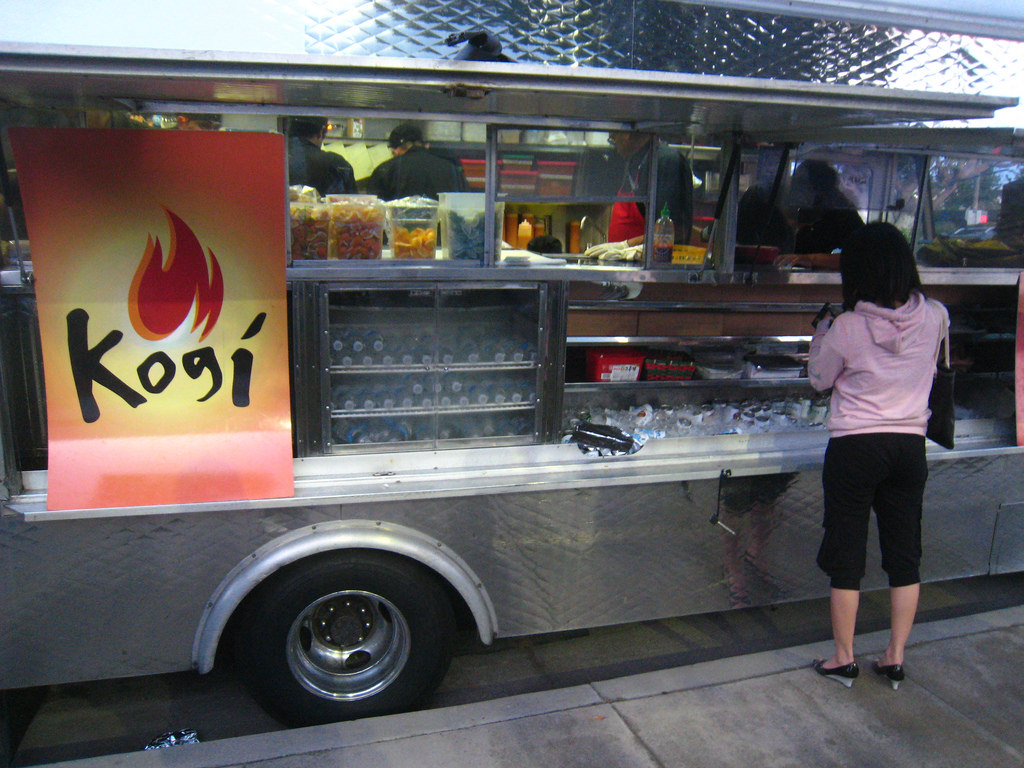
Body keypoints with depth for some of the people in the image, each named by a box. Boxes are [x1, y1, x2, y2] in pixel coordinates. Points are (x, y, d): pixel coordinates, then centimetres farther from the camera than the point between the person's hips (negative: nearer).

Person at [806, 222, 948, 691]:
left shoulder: (847, 328, -14)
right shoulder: (935, 318, -3)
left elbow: (819, 380, 1)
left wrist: (820, 334, 16)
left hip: (855, 447, -4)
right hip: (910, 445, 4)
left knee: (846, 554, 8)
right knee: (905, 555, 14)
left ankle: (843, 660, 19)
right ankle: (895, 659, 25)